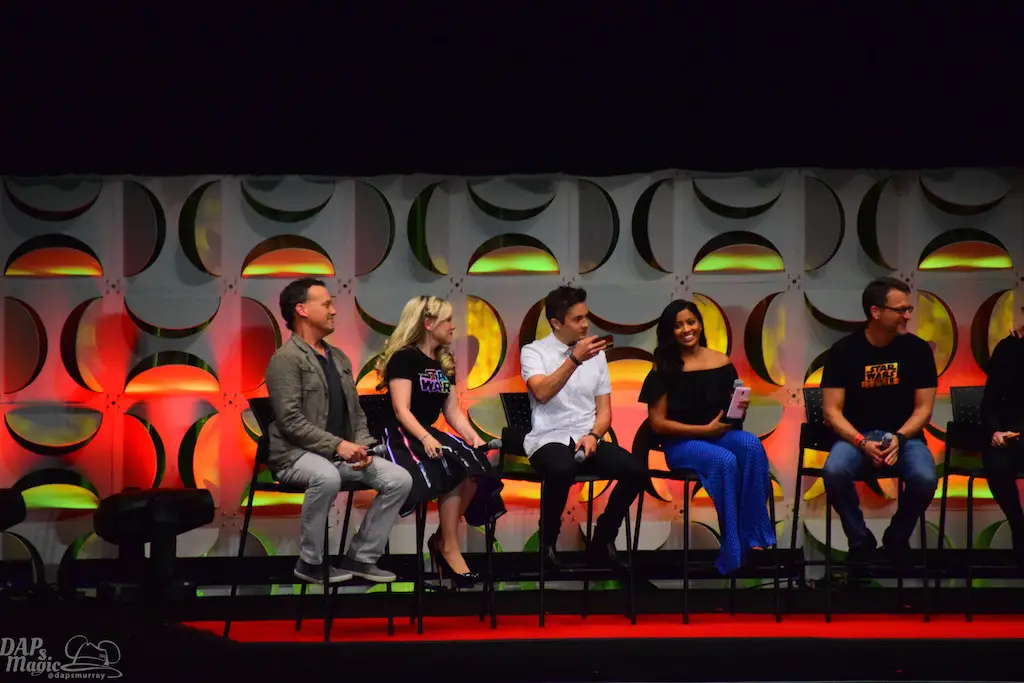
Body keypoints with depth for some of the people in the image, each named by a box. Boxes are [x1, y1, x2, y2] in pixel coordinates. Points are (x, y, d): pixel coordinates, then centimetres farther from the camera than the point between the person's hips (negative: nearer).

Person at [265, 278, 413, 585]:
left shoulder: (340, 358, 17)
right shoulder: (286, 358, -10)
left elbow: (356, 412, 18)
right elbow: (291, 421, -18)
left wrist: (362, 446, -2)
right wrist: (337, 445, -23)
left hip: (341, 454, 8)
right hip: (296, 454, -8)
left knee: (400, 479, -8)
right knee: (327, 477, -40)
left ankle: (361, 557, 1)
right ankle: (310, 562, -20)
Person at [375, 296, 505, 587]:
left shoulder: (444, 364, 17)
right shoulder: (403, 358, -7)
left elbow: (453, 411, 12)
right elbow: (401, 410, -17)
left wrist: (472, 437, -8)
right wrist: (425, 438, -32)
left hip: (428, 435, 7)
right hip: (401, 436, -7)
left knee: (474, 466, -23)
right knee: (454, 468, -32)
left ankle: (441, 539, -12)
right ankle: (449, 548, -22)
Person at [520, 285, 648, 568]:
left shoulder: (596, 354, 14)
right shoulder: (534, 351, 1)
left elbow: (604, 410, 12)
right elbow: (542, 393, -19)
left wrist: (593, 435, -8)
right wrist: (574, 359, -27)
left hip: (587, 439, 5)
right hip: (549, 440, -4)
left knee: (636, 471, -23)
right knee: (562, 470, -40)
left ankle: (602, 542, -5)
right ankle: (548, 544, -16)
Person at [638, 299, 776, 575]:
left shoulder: (721, 364, 8)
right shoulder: (664, 370, -2)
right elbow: (658, 423, -5)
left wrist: (741, 408, -9)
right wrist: (704, 429, -11)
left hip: (720, 435, 3)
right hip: (681, 442, -3)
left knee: (752, 445, -31)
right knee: (725, 461, -34)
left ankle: (753, 536, -28)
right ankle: (731, 553, -25)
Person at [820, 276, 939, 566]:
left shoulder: (918, 349, -1)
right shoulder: (843, 350, -4)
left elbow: (923, 408, 0)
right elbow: (832, 411, -5)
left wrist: (899, 438, -18)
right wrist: (862, 443, -21)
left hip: (905, 435, 1)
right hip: (856, 435, -1)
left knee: (925, 478, -32)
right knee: (834, 472, -34)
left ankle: (897, 538, -2)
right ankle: (860, 539, -8)